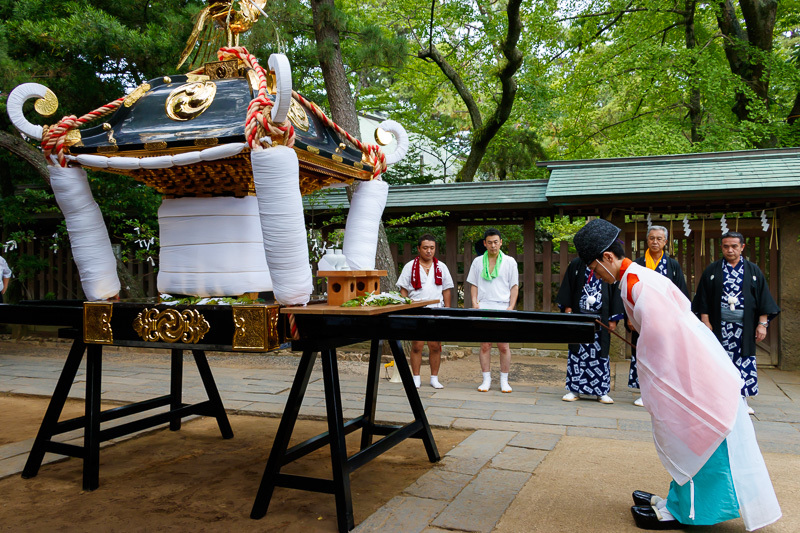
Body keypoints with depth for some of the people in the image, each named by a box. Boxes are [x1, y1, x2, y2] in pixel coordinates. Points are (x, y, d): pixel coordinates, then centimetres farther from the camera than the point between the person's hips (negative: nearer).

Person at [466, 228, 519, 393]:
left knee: (503, 346, 0)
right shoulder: (478, 262, 11)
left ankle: (504, 381, 11)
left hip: (502, 308, -1)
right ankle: (486, 380, 11)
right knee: (485, 345, 2)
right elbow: (474, 285, 14)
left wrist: (511, 307, -5)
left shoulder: (510, 262, 7)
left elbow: (514, 286, 7)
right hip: (483, 308, 1)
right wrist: (474, 302, -1)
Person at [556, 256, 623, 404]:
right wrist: (567, 308, -1)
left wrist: (613, 319, -1)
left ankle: (602, 391, 13)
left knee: (600, 353, 3)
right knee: (577, 352, 3)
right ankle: (574, 389, 11)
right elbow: (567, 287, 9)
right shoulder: (576, 264, 6)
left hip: (600, 318, -1)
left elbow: (616, 293, 3)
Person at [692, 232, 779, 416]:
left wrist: (762, 324, 0)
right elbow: (703, 299, 4)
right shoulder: (712, 270, 6)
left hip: (744, 328, 1)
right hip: (720, 326, -1)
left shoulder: (753, 271, 9)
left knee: (745, 362, 0)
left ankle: (742, 400, 11)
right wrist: (705, 321, -4)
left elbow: (763, 298, 7)